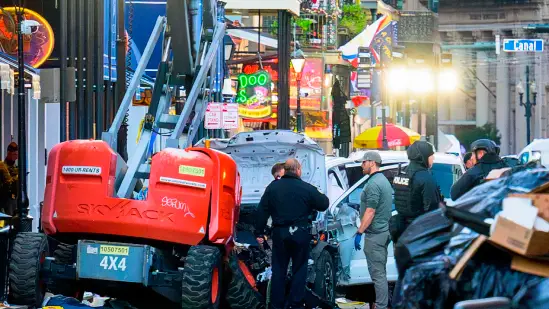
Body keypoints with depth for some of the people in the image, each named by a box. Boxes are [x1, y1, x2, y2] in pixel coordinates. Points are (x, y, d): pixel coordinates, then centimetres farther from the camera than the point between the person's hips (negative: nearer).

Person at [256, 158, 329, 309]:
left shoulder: (272, 187, 1)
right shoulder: (307, 189, -7)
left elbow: (262, 211, 2)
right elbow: (323, 205, 2)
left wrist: (259, 232, 9)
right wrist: (323, 197, 24)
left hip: (279, 233, 2)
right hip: (300, 233, -2)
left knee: (278, 270, 8)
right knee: (299, 269, 7)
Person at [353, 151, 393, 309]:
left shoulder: (373, 184, -17)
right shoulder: (384, 180, 15)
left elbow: (370, 212, -20)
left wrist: (359, 232, -17)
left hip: (374, 234, -10)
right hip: (384, 231, 10)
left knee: (377, 273, -8)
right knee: (381, 272, 16)